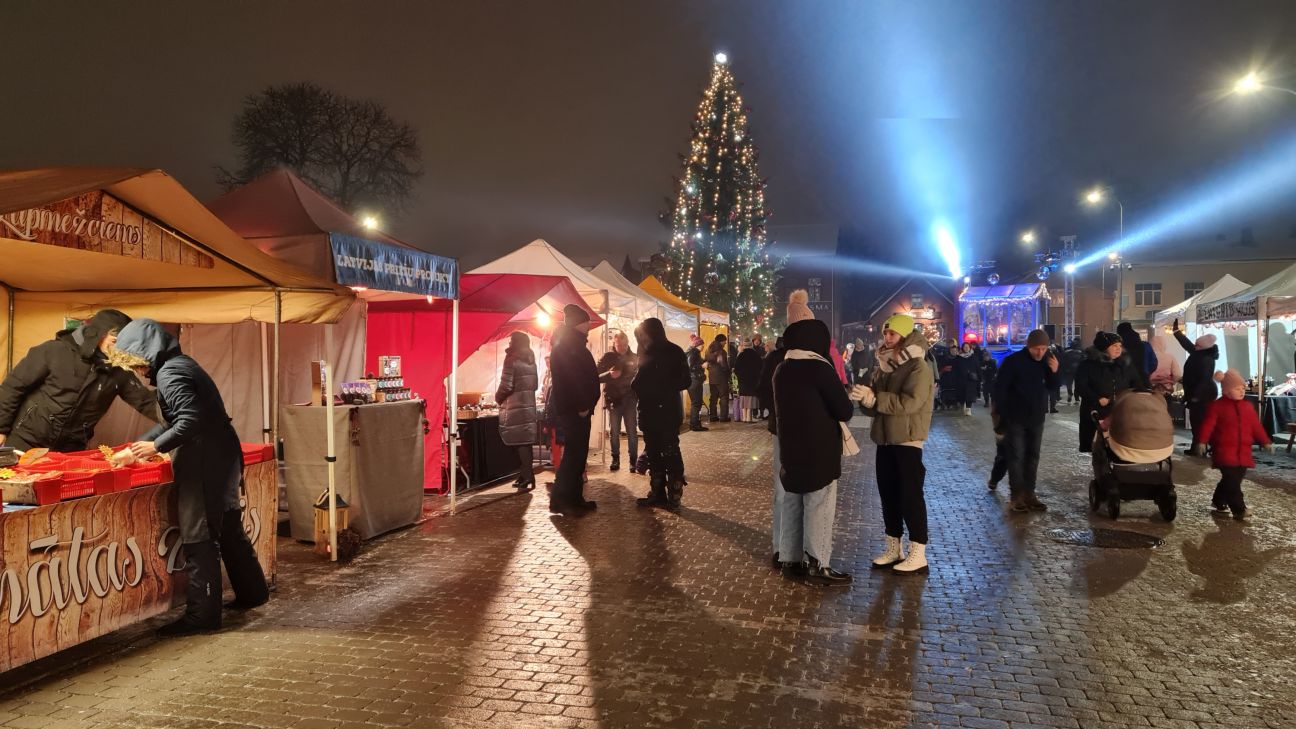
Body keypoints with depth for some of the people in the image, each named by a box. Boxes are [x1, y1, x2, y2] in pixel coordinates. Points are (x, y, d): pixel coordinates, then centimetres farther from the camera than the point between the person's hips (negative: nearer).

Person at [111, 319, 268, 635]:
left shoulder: (169, 374, -15)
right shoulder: (179, 364, 15)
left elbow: (191, 420, -25)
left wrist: (157, 446, -17)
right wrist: (142, 443, 19)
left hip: (204, 462, -10)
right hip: (222, 455, 10)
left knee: (198, 537, -2)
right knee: (228, 527, 20)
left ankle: (202, 614, 5)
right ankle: (251, 592, 33)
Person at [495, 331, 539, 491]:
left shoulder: (512, 359, -10)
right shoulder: (531, 361, 11)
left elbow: (506, 385, -14)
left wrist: (498, 398, 3)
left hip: (515, 408, -7)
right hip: (529, 406, 7)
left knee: (520, 443, -5)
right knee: (525, 443, 10)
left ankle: (527, 478, -7)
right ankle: (524, 476, 15)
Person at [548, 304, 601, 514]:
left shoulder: (576, 346, 18)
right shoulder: (565, 347, -12)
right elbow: (569, 379, -20)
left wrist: (586, 405, 11)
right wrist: (581, 407, -17)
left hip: (579, 409, 10)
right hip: (571, 409, -10)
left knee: (578, 453, 10)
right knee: (573, 453, -10)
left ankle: (575, 497, 15)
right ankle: (559, 500, -7)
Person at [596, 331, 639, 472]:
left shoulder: (635, 357, 2)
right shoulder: (607, 357, -1)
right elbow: (596, 376, -6)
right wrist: (609, 374, -24)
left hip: (630, 399, 0)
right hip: (613, 399, 0)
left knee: (632, 431, 3)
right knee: (614, 432, 7)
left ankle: (633, 460, 10)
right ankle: (615, 459, 16)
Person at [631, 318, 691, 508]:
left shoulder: (673, 352, -8)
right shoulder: (648, 353, 13)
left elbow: (685, 381, -13)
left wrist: (664, 389, -19)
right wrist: (636, 383, -6)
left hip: (667, 412, -7)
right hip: (649, 412, 7)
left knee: (670, 454, -3)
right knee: (653, 454, 10)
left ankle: (674, 496, 1)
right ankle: (657, 494, 17)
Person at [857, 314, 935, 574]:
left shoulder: (918, 367, -11)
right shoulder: (884, 365, 13)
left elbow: (910, 402, -24)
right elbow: (874, 400, 12)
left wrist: (875, 399, -25)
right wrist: (864, 397, -11)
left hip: (908, 440, -8)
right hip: (885, 439, 8)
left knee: (910, 496, -4)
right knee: (888, 494, 12)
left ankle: (918, 554, 4)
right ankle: (894, 548, 23)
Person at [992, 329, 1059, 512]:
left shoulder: (1046, 361, 1)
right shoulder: (1013, 361, -15)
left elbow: (1051, 387, 8)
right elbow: (1000, 387, -12)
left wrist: (1054, 372, -11)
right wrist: (1000, 412, -12)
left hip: (1037, 418, 5)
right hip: (1015, 418, -5)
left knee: (1032, 456, 9)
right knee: (1016, 456, -3)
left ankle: (1029, 493, 17)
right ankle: (1016, 496, 0)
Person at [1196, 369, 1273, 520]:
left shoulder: (1248, 407, 11)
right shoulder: (1217, 406, -6)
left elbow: (1256, 426, 16)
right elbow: (1208, 425, -12)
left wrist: (1266, 442, 11)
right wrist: (1202, 441, -22)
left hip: (1243, 452, 6)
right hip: (1224, 450, -6)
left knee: (1236, 479, 11)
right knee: (1232, 481, -11)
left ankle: (1219, 503, 27)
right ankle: (1239, 510, -9)